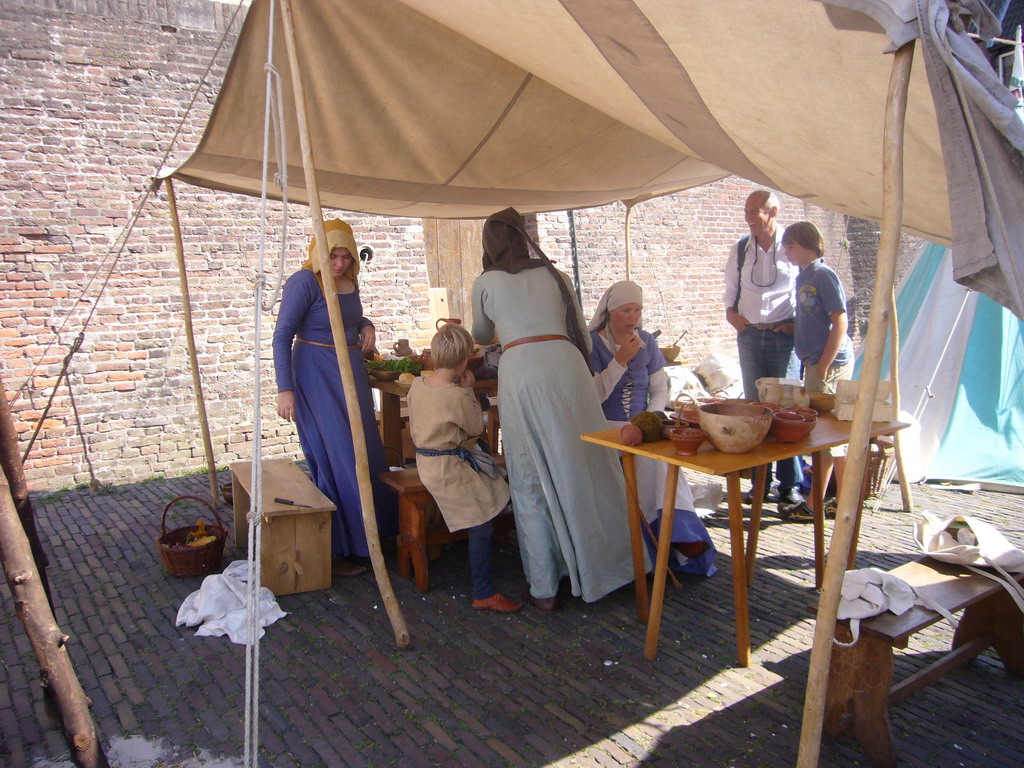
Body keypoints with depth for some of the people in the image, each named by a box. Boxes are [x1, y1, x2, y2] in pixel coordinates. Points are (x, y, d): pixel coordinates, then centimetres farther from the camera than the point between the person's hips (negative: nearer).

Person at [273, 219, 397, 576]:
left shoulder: (350, 280, 7)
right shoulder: (304, 282, -15)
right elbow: (282, 336, -17)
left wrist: (366, 326, 2)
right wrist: (285, 390, -23)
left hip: (351, 373, 8)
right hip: (316, 376, -8)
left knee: (364, 453, 13)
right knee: (336, 458, -7)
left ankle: (365, 537, 28)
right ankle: (334, 550, 4)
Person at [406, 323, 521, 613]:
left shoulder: (417, 385, 0)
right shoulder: (457, 396, -23)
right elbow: (477, 427, -7)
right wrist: (469, 390, 0)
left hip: (425, 460, 9)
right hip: (450, 468, -9)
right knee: (481, 526, -3)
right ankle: (484, 594, 3)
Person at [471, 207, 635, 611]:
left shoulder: (486, 283, 13)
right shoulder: (554, 275, 18)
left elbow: (482, 336, 30)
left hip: (520, 370, -2)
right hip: (566, 362, 3)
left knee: (532, 482, 5)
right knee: (583, 467, 10)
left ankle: (544, 588, 12)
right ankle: (600, 565, 21)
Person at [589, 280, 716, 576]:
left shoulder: (647, 342, 13)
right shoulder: (592, 343, -2)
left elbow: (660, 392, 12)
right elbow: (594, 395, -11)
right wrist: (621, 360, -15)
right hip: (605, 428, -3)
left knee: (659, 456, -30)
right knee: (651, 455, -32)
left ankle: (681, 536, -28)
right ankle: (676, 532, -26)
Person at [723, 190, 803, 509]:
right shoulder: (740, 249, 8)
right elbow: (731, 287, 19)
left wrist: (798, 322, -8)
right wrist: (731, 312, 1)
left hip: (784, 335, -4)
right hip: (749, 335, 4)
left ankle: (790, 483, 7)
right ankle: (760, 481, 16)